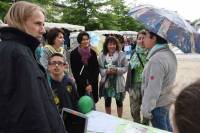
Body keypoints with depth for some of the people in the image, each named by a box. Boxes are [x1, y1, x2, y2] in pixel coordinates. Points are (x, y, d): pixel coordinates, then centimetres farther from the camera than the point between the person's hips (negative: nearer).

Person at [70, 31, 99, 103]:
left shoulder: (92, 53, 5)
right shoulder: (74, 53, -4)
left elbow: (96, 69, 5)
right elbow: (74, 71, -5)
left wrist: (91, 84, -7)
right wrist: (85, 85, -9)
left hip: (92, 85, 3)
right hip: (80, 85, -2)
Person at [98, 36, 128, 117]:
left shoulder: (121, 54, -8)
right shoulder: (102, 56, -3)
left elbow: (126, 67, -6)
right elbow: (99, 68, -1)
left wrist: (117, 70, -21)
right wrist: (106, 71, -19)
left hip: (118, 82, -1)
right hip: (106, 82, 2)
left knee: (119, 101, 13)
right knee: (107, 101, 15)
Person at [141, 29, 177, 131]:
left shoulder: (157, 59, -28)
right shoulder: (169, 53, 3)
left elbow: (153, 88, -27)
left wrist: (146, 108, -19)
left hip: (157, 105, -9)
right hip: (166, 100, 9)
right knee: (166, 128, 24)